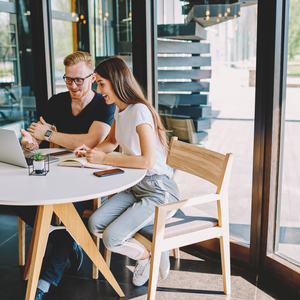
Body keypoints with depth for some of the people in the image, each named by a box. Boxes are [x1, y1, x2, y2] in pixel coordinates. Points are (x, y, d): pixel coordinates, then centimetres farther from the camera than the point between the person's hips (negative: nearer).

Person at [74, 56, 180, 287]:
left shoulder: (139, 111, -21)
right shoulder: (120, 110, 8)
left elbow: (147, 160, -30)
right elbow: (112, 142, 25)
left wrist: (104, 158, -22)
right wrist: (92, 151, 4)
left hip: (159, 192, -9)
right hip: (135, 187, 9)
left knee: (112, 238, -18)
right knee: (95, 224, -7)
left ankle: (148, 255, 13)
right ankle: (146, 252, 12)